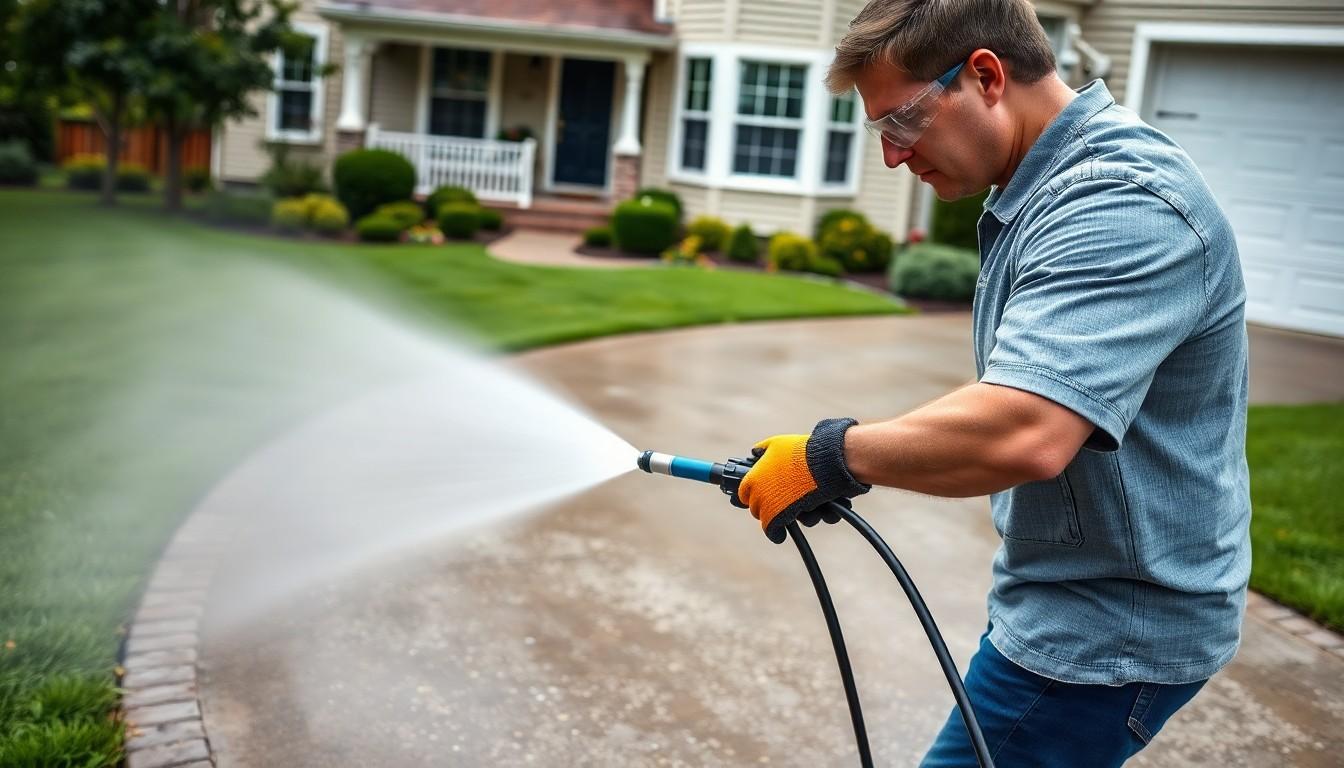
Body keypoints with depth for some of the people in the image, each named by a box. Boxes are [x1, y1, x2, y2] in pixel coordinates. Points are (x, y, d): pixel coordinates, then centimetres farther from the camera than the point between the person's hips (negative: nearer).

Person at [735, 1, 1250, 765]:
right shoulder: (1044, 187, 8)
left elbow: (1022, 432, -36)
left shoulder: (1121, 203, -25)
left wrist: (834, 457, -23)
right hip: (1071, 601, 10)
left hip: (1107, 630, -9)